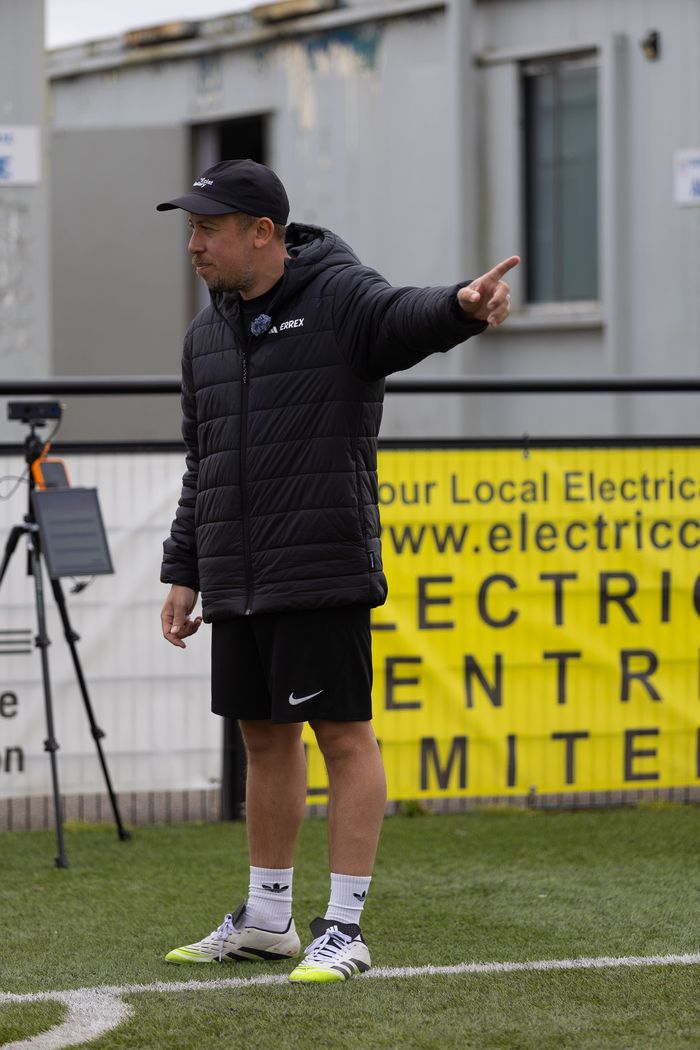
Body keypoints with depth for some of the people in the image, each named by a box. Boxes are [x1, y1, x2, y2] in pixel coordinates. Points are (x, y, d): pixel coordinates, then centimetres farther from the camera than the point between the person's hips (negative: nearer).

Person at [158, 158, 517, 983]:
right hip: (236, 582, 7)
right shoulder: (207, 335, 16)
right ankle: (266, 920, 24)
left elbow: (403, 319, -29)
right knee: (265, 738, 14)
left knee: (343, 736, -4)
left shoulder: (338, 297, -6)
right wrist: (183, 570, 19)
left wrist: (461, 307, -51)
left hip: (323, 574, -7)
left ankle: (344, 927, -2)